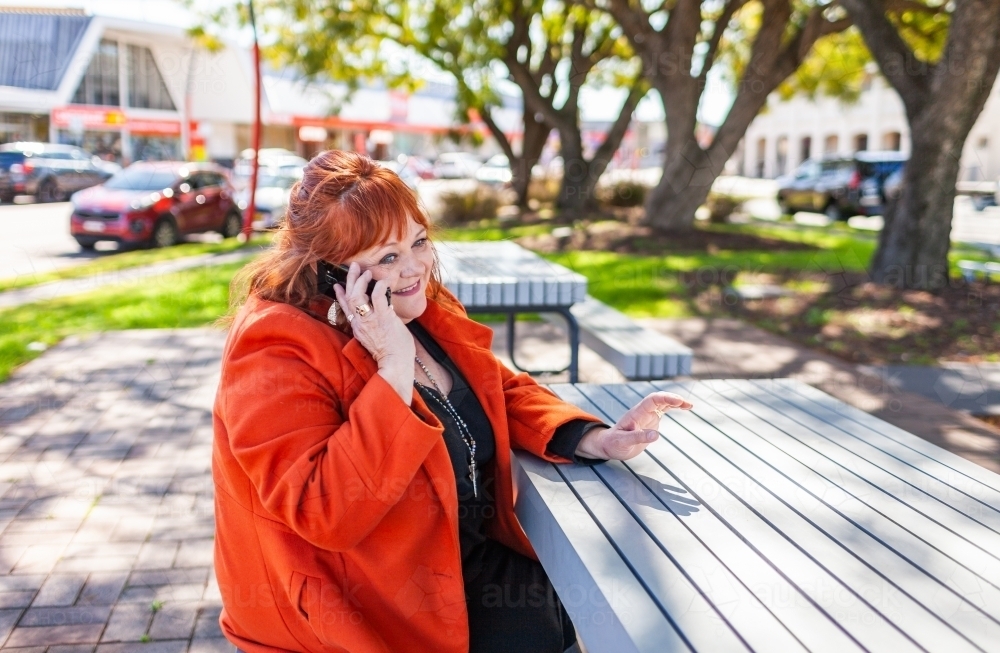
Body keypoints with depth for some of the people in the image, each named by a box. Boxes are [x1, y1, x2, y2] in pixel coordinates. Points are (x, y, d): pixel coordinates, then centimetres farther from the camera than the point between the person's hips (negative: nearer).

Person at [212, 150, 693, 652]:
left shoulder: (424, 309, 2)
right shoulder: (276, 351, -22)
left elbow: (504, 391, 12)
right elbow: (326, 515, -32)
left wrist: (594, 439, -6)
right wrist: (395, 366, -33)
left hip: (471, 551, 8)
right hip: (371, 603, -7)